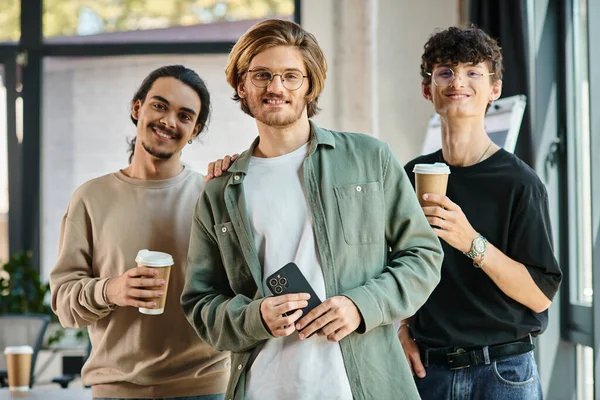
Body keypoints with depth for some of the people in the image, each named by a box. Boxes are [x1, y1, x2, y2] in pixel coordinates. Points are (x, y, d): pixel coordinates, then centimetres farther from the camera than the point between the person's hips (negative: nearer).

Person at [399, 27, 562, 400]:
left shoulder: (519, 182, -9)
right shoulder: (411, 176, 4)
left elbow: (541, 295, -14)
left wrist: (472, 243, -25)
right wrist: (401, 328, 2)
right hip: (427, 368, 4)